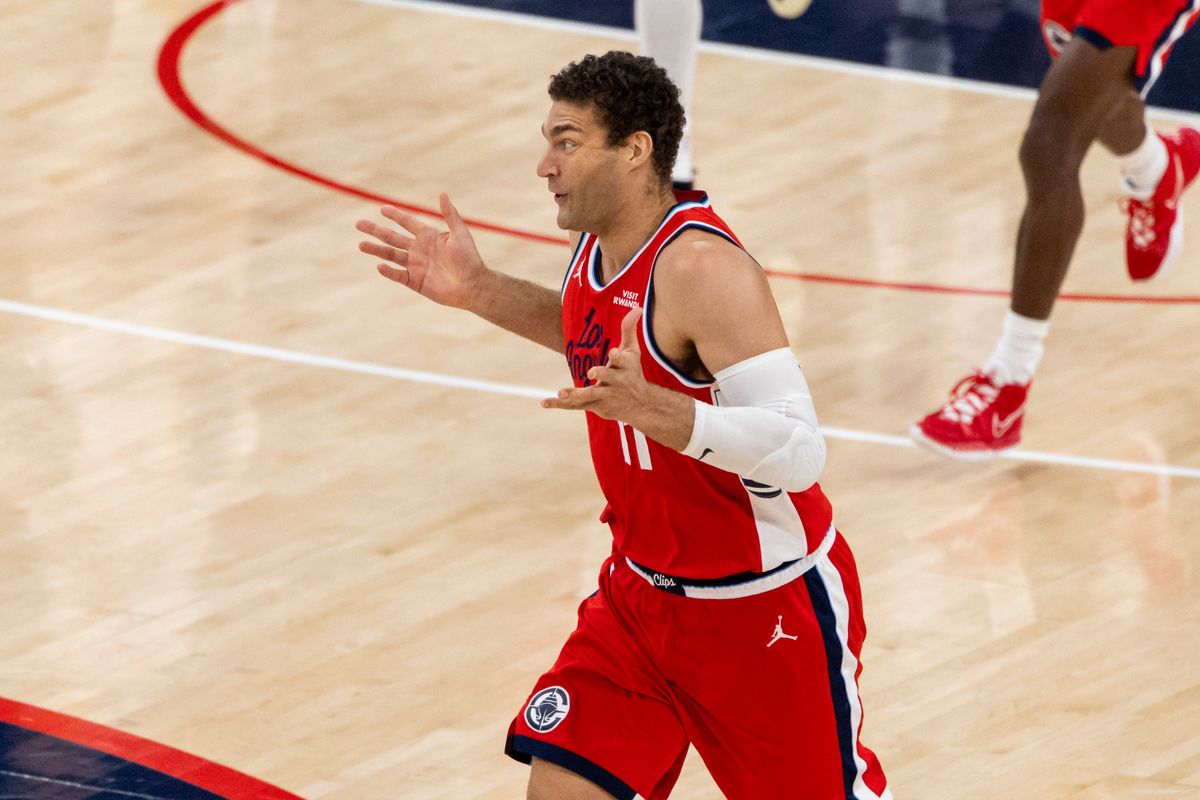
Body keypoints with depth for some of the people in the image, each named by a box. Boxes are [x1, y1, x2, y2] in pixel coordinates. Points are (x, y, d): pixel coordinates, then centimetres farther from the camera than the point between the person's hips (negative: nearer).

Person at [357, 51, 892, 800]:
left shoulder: (702, 267, -28)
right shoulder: (601, 243, -2)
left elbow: (799, 451, -35)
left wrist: (651, 408, -49)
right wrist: (482, 292, 10)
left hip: (766, 604, -7)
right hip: (647, 593, 7)